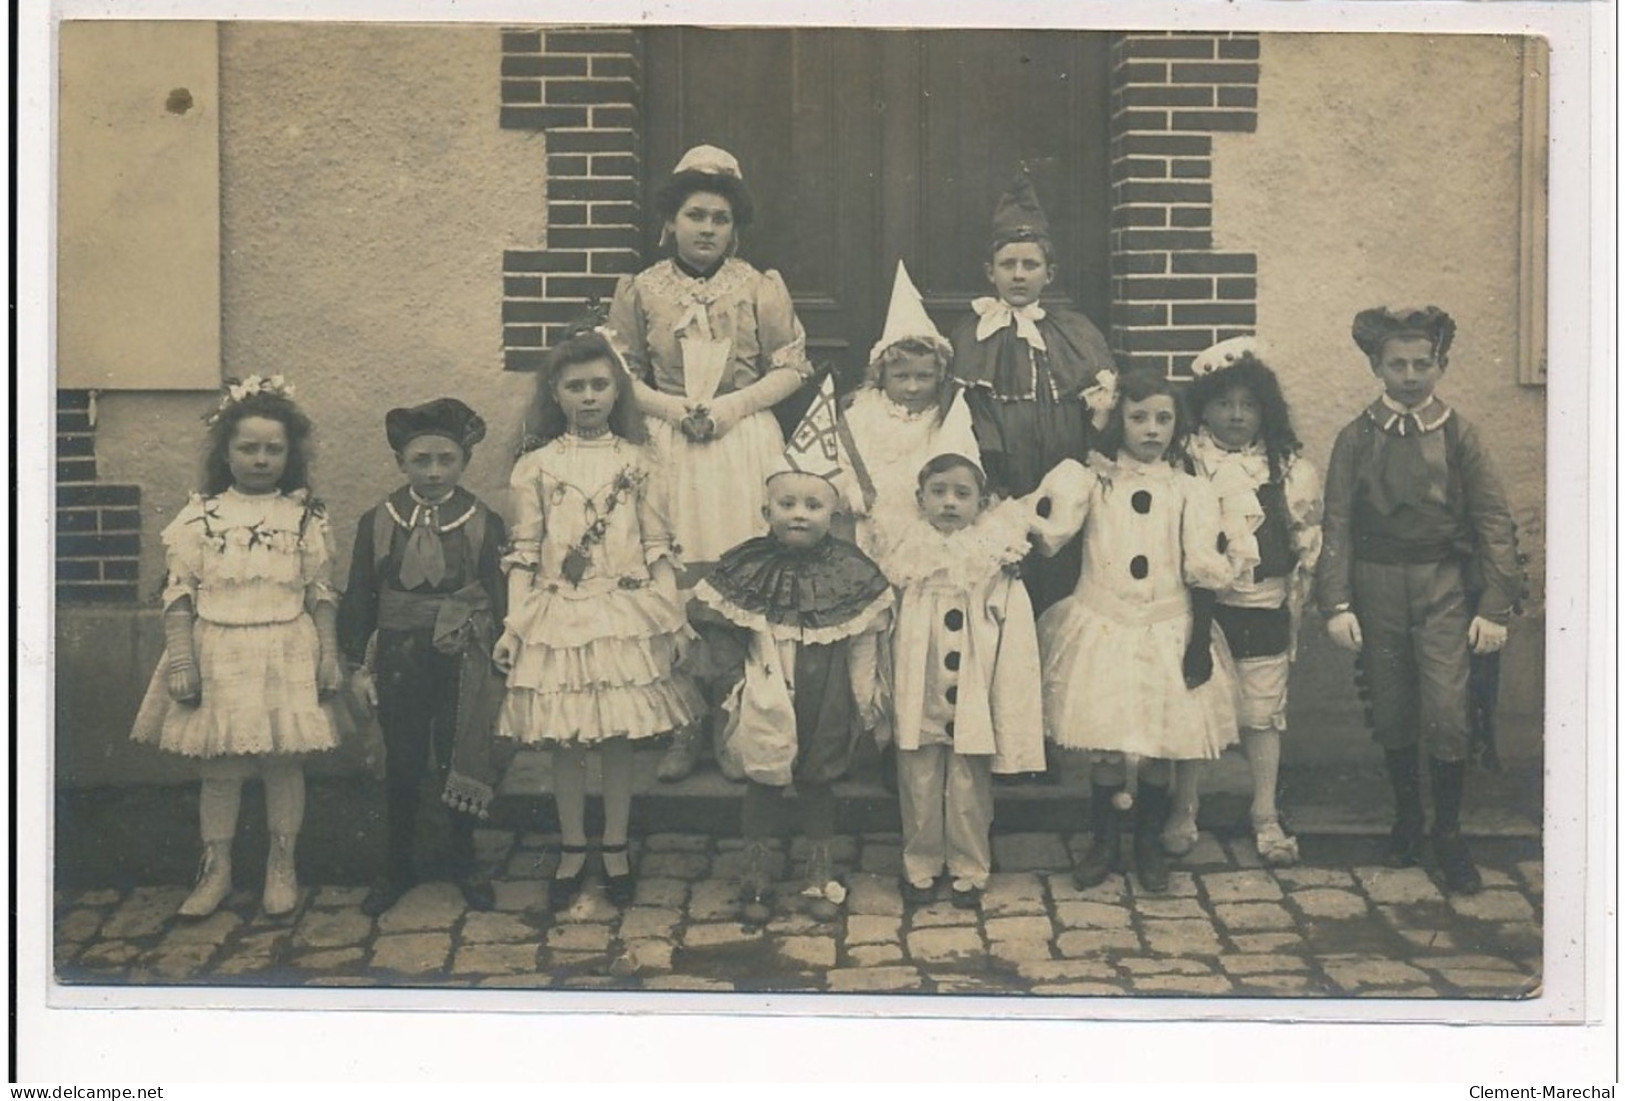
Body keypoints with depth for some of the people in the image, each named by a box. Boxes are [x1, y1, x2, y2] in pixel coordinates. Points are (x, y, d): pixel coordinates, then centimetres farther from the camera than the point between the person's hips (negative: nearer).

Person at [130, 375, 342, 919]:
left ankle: (282, 867, 20)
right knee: (219, 766, 6)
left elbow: (322, 594, 5)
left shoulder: (306, 516, 2)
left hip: (287, 654, 0)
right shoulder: (199, 516, 1)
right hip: (218, 654, 0)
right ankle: (216, 870, 19)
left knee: (284, 762, 5)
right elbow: (179, 593, 0)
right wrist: (181, 659, -7)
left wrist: (330, 656, 1)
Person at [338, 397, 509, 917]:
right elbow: (358, 596, 4)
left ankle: (465, 863, 27)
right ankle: (397, 868, 25)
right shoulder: (377, 521, 0)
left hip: (463, 660, -1)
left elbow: (500, 597, 0)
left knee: (462, 760, 9)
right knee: (401, 765, 10)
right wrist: (357, 664, 2)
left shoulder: (484, 523, -3)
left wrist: (502, 664, -2)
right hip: (398, 656, 1)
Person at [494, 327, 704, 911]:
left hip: (628, 615, 0)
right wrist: (513, 624, -4)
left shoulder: (639, 462, 2)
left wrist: (672, 615, -2)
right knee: (564, 741, 6)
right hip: (558, 616, 0)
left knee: (619, 737, 6)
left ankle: (616, 847, 21)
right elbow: (524, 552, 2)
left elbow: (658, 547, 3)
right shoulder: (536, 467, 2)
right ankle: (572, 848, 21)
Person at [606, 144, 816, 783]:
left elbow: (791, 369, 4)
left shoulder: (761, 289, 4)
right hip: (669, 445, 1)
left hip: (746, 443, 0)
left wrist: (730, 406, -8)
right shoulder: (641, 291, 6)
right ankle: (685, 726, 6)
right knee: (677, 586, -3)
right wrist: (673, 408, -8)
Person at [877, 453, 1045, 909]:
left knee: (970, 789, 7)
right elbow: (882, 629, 9)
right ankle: (920, 867, 26)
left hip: (974, 703, -1)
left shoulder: (998, 562, -5)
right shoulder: (906, 558, -1)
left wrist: (1009, 710, -6)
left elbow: (1016, 642, -3)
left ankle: (969, 870, 23)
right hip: (917, 701, 1)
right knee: (919, 787, 10)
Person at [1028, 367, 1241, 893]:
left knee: (1159, 746, 6)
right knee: (1106, 746, 2)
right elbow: (1045, 534, -10)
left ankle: (1149, 844, 25)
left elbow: (1203, 573, -1)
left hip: (1167, 634, 1)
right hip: (1103, 631, 0)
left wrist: (1200, 643, -4)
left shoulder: (1190, 491, 0)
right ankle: (1103, 843, 21)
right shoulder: (1093, 481, 0)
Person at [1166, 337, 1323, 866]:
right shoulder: (1185, 463, -5)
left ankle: (1266, 818, 22)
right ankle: (1184, 813, 22)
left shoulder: (1289, 467, 1)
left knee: (1263, 714, 9)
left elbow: (1307, 545, 7)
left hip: (1264, 611, 1)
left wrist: (1296, 608, 8)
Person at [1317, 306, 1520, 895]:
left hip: (1443, 586, -1)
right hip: (1376, 586, 1)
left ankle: (1448, 833, 9)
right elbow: (1337, 525, -1)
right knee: (1392, 714, 10)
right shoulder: (1356, 438, 1)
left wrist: (1494, 607, -4)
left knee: (1446, 712, -8)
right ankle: (1406, 817, 29)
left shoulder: (1459, 436, 0)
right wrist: (1337, 604, -9)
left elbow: (1493, 523, 1)